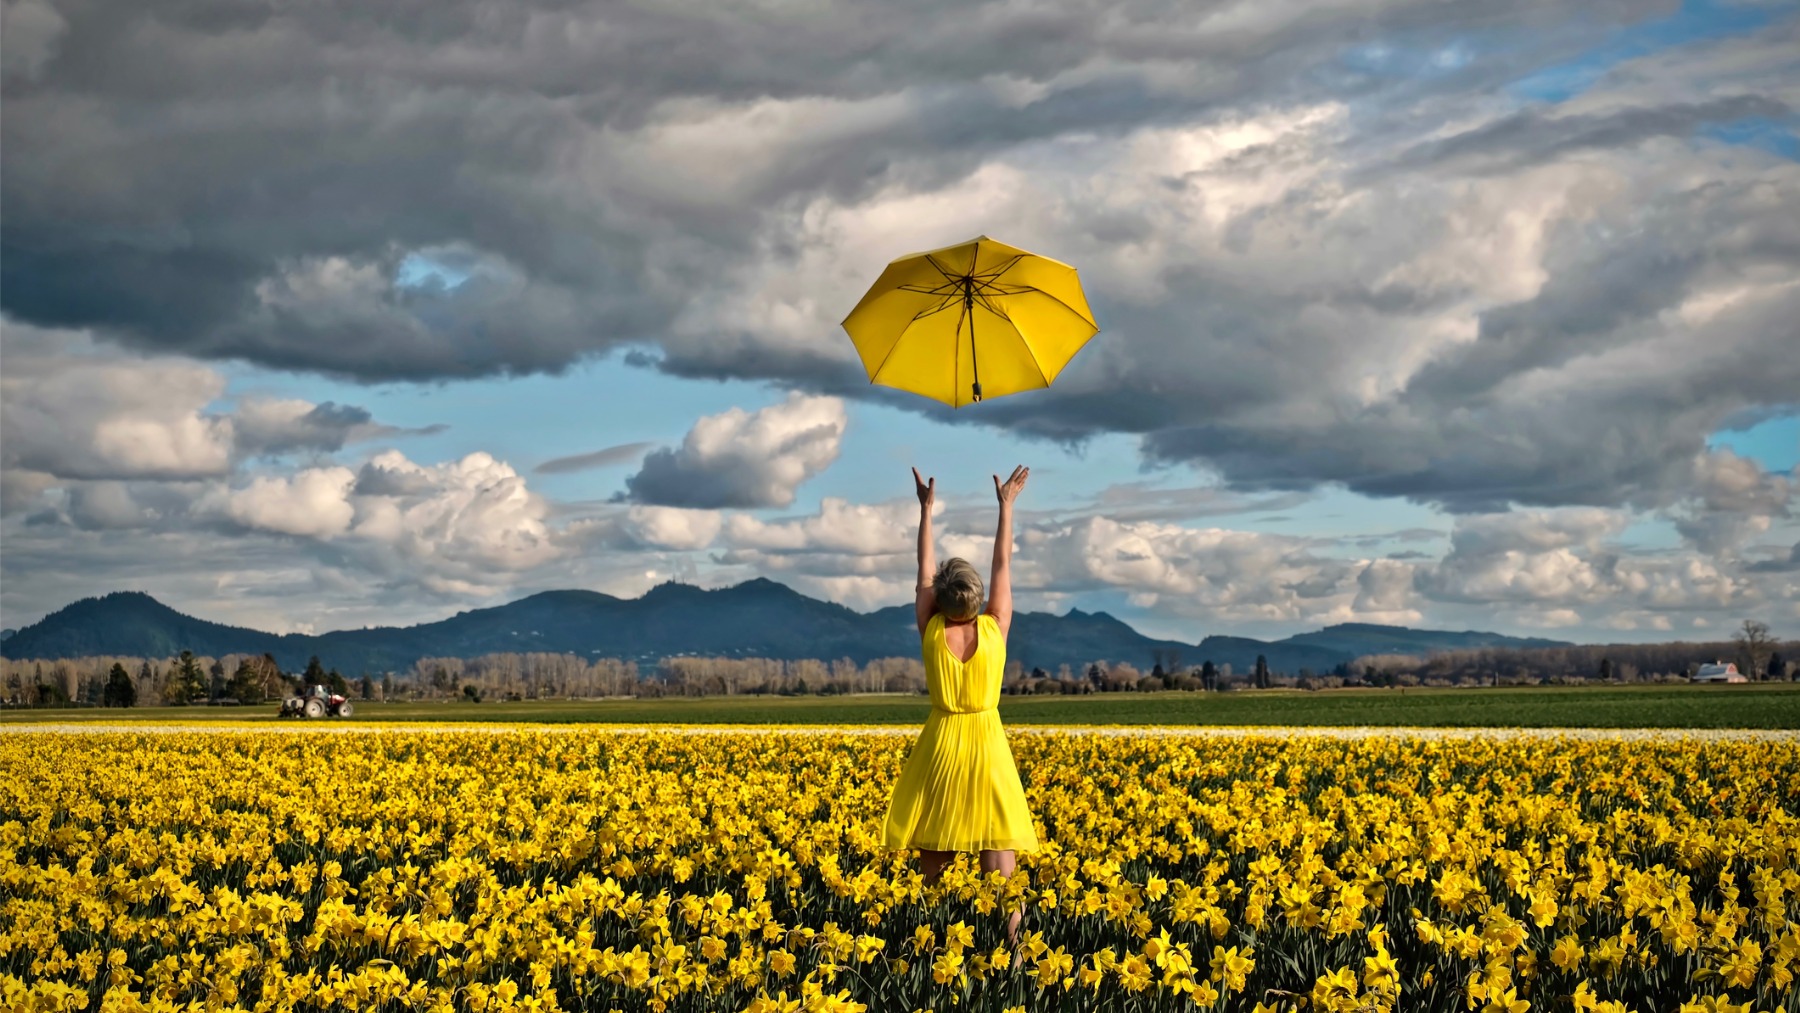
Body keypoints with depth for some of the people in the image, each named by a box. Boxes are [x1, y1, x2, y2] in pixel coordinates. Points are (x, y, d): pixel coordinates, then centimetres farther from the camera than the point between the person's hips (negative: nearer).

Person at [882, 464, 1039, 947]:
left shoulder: (931, 632, -6)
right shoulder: (995, 628, -6)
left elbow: (923, 570, 4)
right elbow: (1003, 565, 4)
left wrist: (926, 508, 11)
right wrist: (1006, 505, 13)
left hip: (941, 746, 0)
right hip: (988, 748, 0)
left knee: (934, 861, 5)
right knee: (999, 865, -2)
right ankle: (1011, 948, -8)